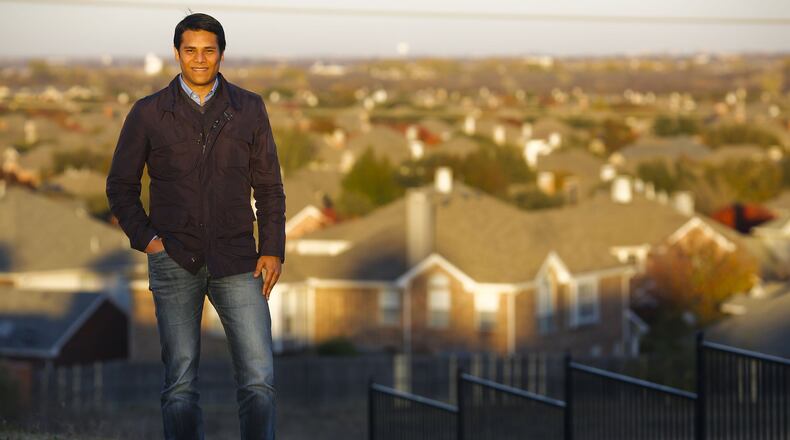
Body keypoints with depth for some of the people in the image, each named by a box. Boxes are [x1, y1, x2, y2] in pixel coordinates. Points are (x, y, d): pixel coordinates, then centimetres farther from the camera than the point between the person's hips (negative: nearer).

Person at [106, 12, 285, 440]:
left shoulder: (249, 109, 5)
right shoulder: (148, 113, 2)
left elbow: (268, 186, 7)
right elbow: (121, 186, 9)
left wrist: (272, 250, -3)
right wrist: (145, 239, -5)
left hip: (235, 260, 1)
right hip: (173, 260, -1)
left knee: (258, 377, -9)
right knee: (180, 382, 0)